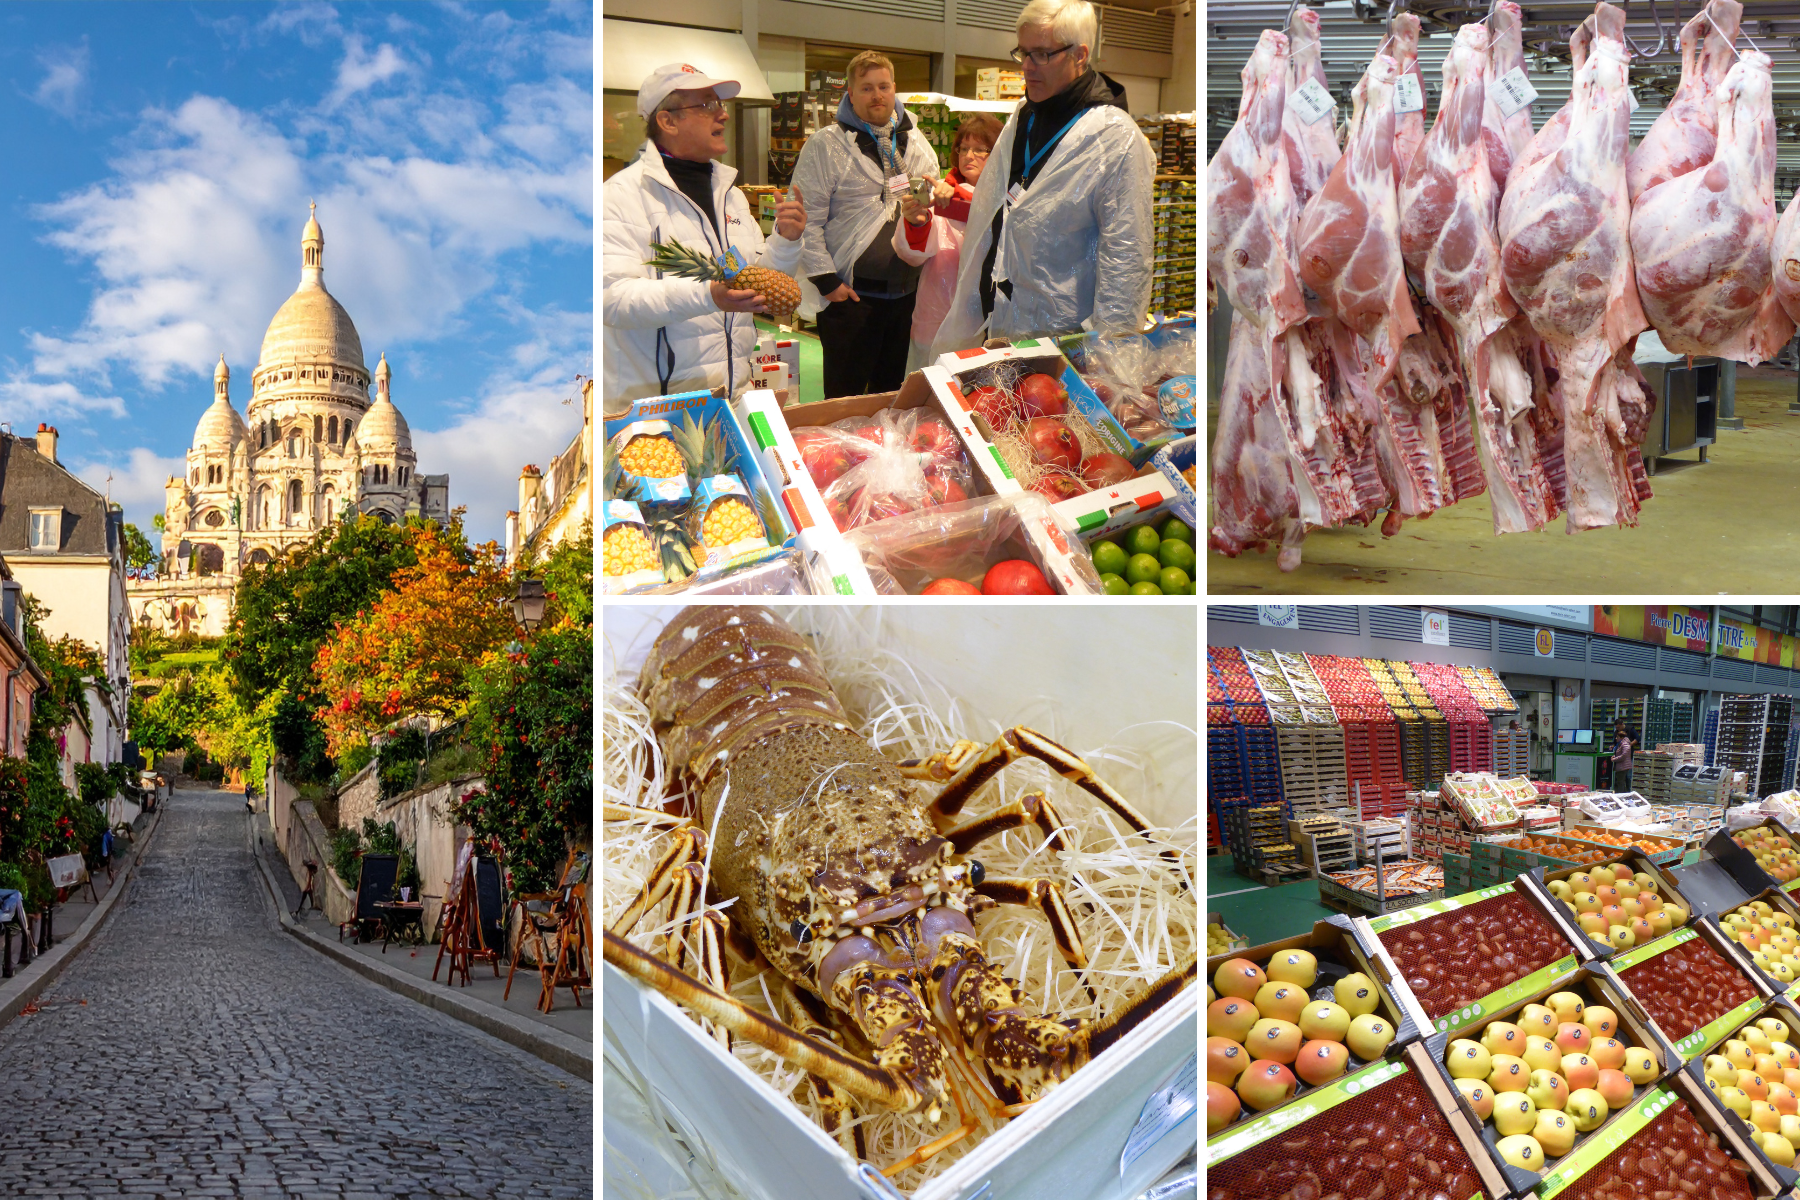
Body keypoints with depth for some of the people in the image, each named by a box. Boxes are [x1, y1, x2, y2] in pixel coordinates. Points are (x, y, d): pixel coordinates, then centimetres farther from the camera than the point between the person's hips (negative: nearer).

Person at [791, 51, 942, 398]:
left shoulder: (916, 143, 13)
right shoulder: (826, 146, -5)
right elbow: (806, 219, -8)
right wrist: (826, 279, -12)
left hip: (906, 291, 5)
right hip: (851, 294, -5)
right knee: (846, 399, 0)